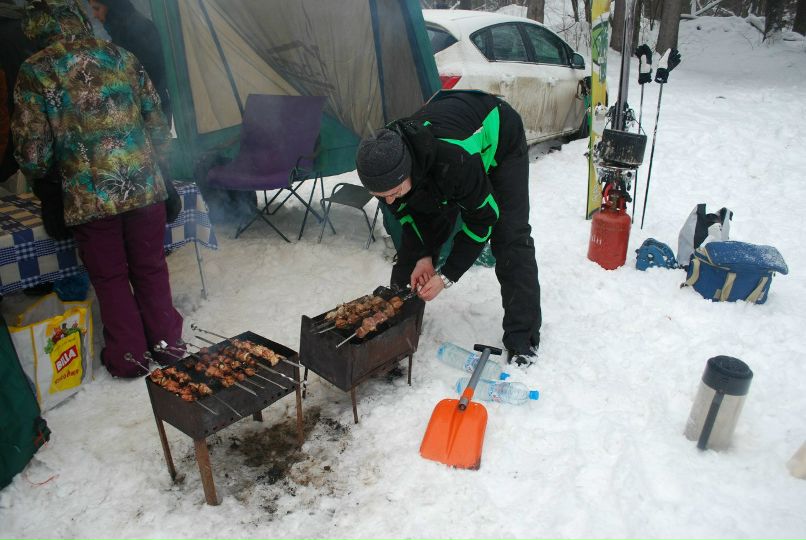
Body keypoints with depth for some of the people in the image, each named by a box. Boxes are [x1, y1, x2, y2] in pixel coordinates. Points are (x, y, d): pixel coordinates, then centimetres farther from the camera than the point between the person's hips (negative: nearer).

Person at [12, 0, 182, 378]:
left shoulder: (35, 72, -4)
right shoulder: (122, 58, 4)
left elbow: (32, 149, -5)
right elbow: (157, 123, 6)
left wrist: (46, 188, 14)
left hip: (88, 198, -2)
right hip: (145, 187, 3)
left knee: (110, 279, 13)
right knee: (151, 269, 17)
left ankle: (127, 358, 24)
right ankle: (166, 342, 29)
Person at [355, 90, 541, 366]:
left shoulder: (456, 160, -49)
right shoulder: (384, 159, -31)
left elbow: (482, 219, -31)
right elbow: (406, 212, -9)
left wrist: (447, 276, -28)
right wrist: (423, 255, -18)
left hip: (498, 139, -5)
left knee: (510, 238, -14)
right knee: (417, 232, -2)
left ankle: (522, 337, -4)